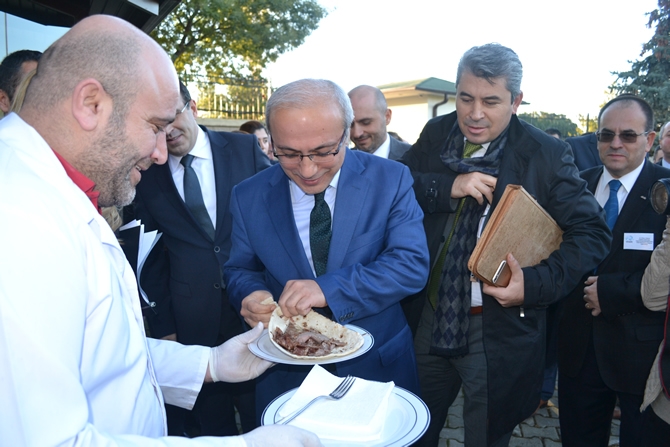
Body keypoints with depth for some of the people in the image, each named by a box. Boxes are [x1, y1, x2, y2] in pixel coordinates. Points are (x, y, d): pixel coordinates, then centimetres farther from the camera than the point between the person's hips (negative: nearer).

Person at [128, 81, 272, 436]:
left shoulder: (244, 148, -3)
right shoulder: (145, 175, 0)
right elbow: (151, 258, 5)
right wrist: (162, 326, 4)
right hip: (191, 322, 1)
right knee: (210, 416, 16)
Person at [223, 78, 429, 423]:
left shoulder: (390, 180, -12)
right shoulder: (248, 197, -7)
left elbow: (412, 264, -18)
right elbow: (239, 270, 3)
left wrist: (330, 289, -30)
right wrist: (251, 294, -21)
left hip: (378, 367, 0)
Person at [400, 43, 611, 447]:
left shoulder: (546, 154, -10)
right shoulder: (435, 135, 0)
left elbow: (592, 232, -10)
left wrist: (537, 283, -23)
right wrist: (447, 188, -23)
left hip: (499, 329, -3)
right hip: (429, 317, 4)